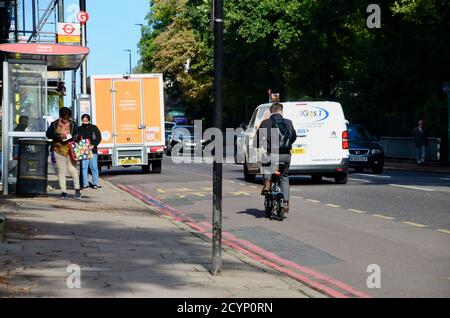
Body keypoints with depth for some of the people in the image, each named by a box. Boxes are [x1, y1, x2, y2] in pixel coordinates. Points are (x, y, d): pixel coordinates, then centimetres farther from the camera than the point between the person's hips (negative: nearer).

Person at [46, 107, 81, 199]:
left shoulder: (72, 124, 4)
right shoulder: (54, 124, 4)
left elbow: (77, 134, 3)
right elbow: (48, 134, -3)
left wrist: (75, 137, -21)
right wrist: (58, 136, -19)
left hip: (70, 150, -1)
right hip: (59, 150, 1)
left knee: (73, 169, -5)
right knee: (61, 171, 4)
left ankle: (77, 189, 11)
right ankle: (63, 191, 10)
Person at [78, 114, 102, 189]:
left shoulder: (94, 128, 4)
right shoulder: (79, 129, 9)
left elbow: (99, 137, 1)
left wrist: (93, 145, -11)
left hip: (93, 150, -1)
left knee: (94, 167, 1)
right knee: (84, 167, -1)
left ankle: (95, 183, 8)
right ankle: (85, 184, 4)